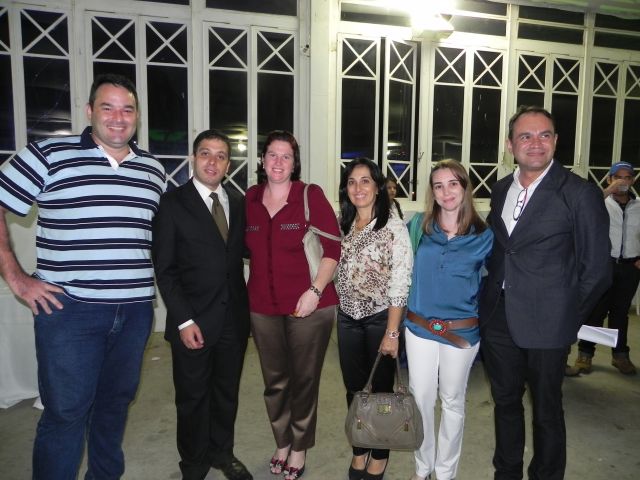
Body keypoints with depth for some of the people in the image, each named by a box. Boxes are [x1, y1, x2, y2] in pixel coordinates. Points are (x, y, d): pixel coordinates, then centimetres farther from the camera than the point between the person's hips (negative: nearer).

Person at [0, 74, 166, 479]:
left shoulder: (153, 169, 9)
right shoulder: (49, 155, -3)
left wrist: (156, 278, 9)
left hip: (135, 310, 4)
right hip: (69, 309, -4)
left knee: (116, 402, 18)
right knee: (66, 411, 6)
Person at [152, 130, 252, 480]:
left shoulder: (238, 202, 6)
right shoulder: (172, 203, -7)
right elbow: (164, 269, -9)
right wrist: (184, 320, -13)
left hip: (234, 317, 4)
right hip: (194, 321, -3)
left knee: (227, 392, 18)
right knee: (193, 397, 13)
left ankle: (222, 452, 41)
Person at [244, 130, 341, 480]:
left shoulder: (311, 196, -8)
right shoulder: (250, 199, 3)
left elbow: (332, 248, -9)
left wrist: (315, 291, -17)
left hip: (309, 306, -3)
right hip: (263, 308, 4)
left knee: (304, 380, 12)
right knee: (275, 381, 17)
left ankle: (300, 448, 35)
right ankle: (282, 443, 41)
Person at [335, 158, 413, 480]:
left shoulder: (394, 227, -11)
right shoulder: (341, 225, 4)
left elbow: (400, 283, -14)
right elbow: (334, 270, 10)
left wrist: (391, 332, -16)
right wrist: (335, 309, 5)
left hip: (381, 317, -4)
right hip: (347, 318, 4)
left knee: (381, 388, 11)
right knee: (354, 388, 15)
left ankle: (380, 454, 33)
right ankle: (359, 449, 36)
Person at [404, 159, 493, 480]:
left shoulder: (483, 237, -5)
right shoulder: (418, 227, -2)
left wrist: (483, 322, -2)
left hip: (462, 332, 0)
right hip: (419, 328, 1)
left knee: (452, 402, 15)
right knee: (420, 400, 10)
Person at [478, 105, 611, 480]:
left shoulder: (581, 194, -11)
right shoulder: (501, 189, 6)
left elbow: (596, 269, -8)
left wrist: (567, 317, -4)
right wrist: (491, 298, 7)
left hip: (546, 325, -5)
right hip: (498, 320, 5)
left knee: (546, 410, 13)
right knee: (505, 401, 20)